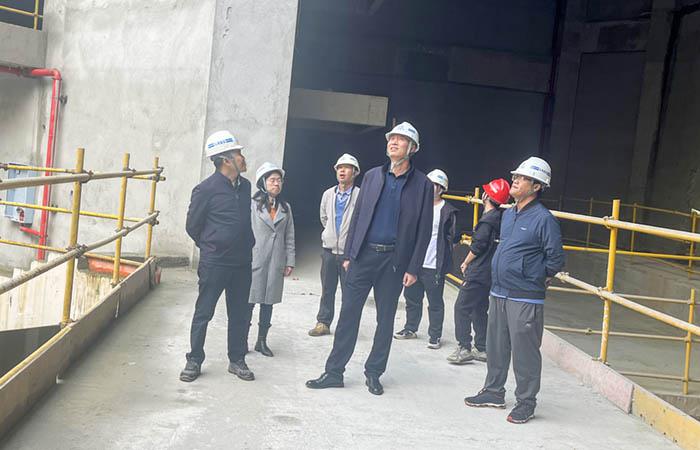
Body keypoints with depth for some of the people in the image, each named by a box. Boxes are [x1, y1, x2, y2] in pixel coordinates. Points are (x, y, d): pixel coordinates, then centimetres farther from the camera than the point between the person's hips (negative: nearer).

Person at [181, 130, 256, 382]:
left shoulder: (245, 186, 5)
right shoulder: (206, 189, -12)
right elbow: (192, 225, -2)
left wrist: (246, 246, 12)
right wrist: (211, 247, 8)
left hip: (242, 262, 5)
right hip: (214, 264, -5)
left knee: (240, 314, 11)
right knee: (203, 313, 5)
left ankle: (237, 360, 24)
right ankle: (194, 361, 18)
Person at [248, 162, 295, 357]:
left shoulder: (285, 208, 12)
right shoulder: (253, 204, -3)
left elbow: (289, 237, 12)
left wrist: (290, 262, 7)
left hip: (276, 262, 4)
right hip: (255, 260, -4)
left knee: (268, 302, 9)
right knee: (249, 301, -2)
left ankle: (262, 341, 18)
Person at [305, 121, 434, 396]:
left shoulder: (422, 184, 0)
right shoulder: (372, 176, 8)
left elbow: (424, 229, -1)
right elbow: (357, 216, 9)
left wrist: (413, 268, -6)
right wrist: (348, 254, 4)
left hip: (394, 260, -1)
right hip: (363, 255, 2)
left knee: (385, 318, 8)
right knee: (348, 313, 2)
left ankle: (374, 373, 21)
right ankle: (334, 372, 9)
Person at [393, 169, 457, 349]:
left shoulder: (447, 211, -7)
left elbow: (450, 238, -7)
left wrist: (442, 265, -13)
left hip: (433, 266, -6)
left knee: (435, 303, 3)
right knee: (412, 298, 16)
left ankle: (434, 336, 14)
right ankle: (410, 329, 31)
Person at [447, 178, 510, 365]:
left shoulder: (487, 220, -17)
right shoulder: (499, 218, 11)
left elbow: (477, 246, -18)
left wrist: (466, 263, -1)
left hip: (478, 273, -9)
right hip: (489, 274, 9)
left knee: (462, 307, -4)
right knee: (479, 310, 16)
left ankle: (464, 349, -5)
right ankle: (481, 349, 20)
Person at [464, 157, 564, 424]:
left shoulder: (543, 219, -13)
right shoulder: (508, 215, 11)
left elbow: (556, 259, -10)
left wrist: (536, 279, -1)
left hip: (525, 299, -8)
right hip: (498, 293, 8)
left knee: (525, 352, 0)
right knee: (496, 347, 16)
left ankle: (526, 402, 12)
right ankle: (493, 392, 30)